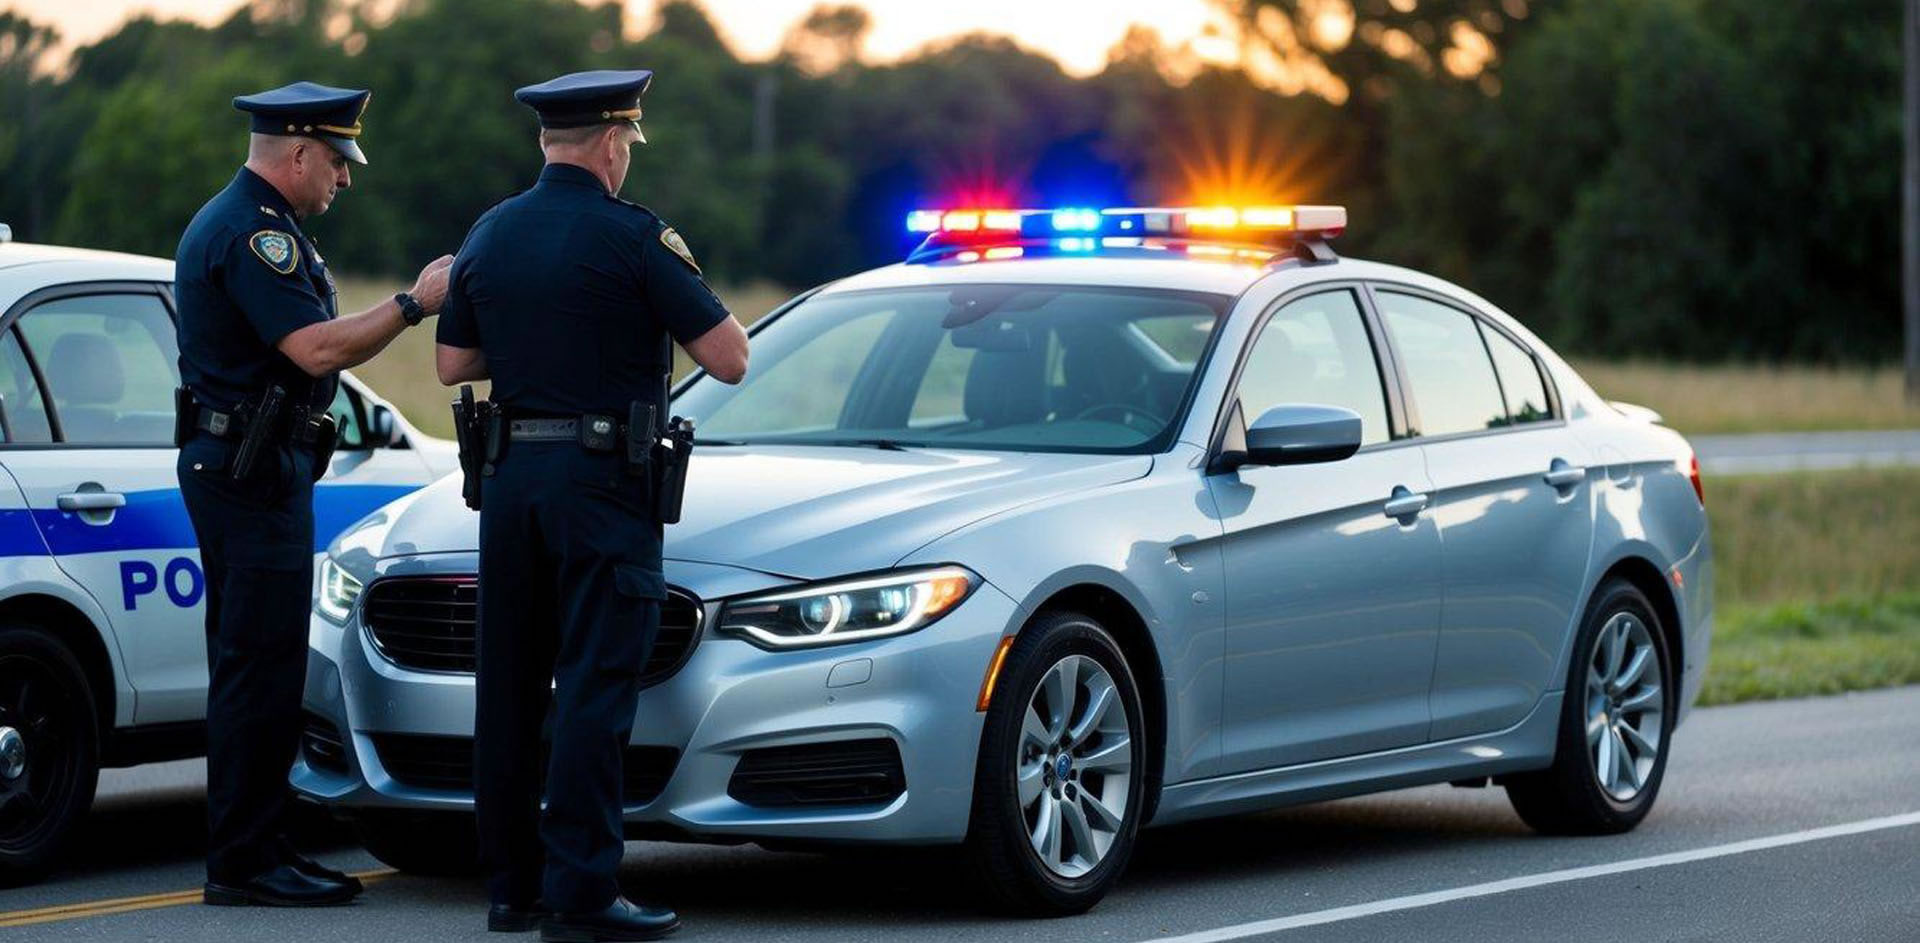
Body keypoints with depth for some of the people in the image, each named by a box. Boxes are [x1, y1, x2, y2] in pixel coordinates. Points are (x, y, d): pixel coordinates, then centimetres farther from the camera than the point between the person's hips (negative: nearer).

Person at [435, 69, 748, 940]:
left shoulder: (489, 236, 7)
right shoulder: (630, 237, -11)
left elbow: (452, 363, 15)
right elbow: (730, 359, -11)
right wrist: (682, 282, 7)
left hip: (509, 476, 6)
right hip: (603, 479, -6)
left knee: (509, 686, 12)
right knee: (595, 688, -5)